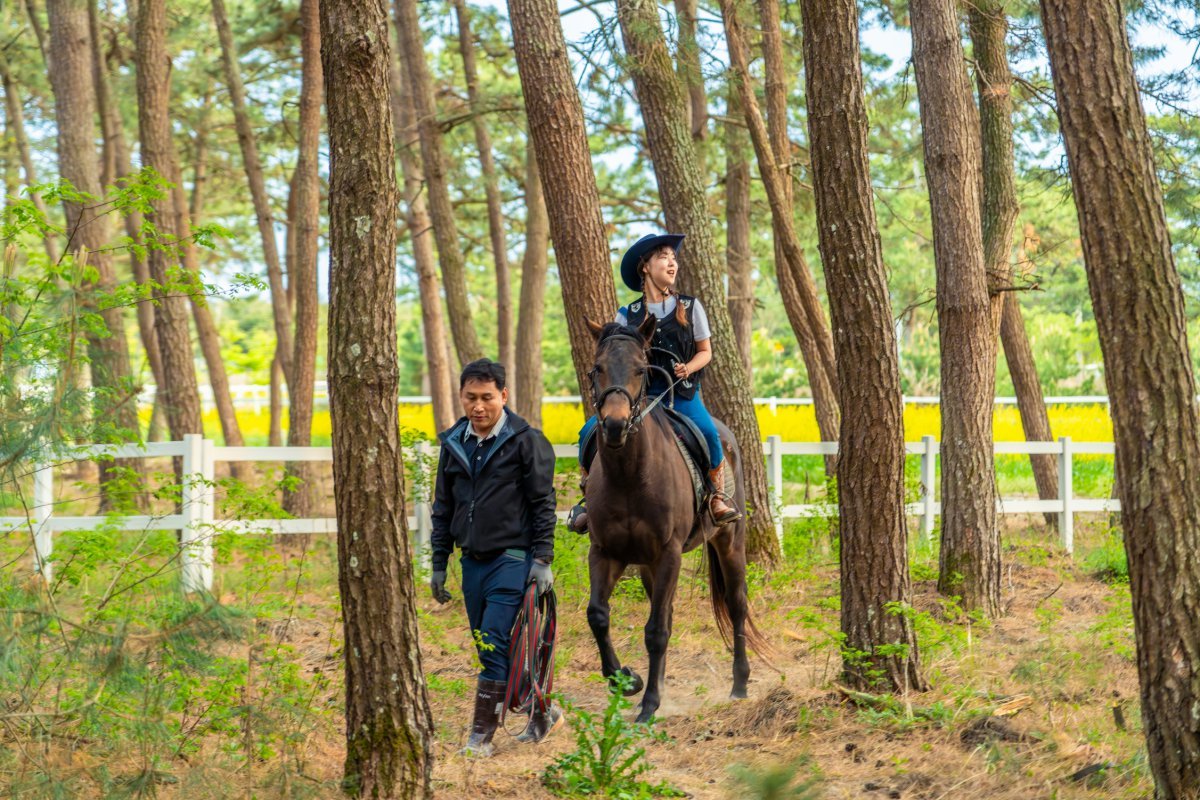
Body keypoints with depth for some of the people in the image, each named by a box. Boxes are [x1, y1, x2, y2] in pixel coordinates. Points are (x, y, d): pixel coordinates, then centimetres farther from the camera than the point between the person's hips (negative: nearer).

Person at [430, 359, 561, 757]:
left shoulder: (526, 441, -6)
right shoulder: (453, 443, 10)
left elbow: (543, 504, -5)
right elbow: (443, 509, 17)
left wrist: (542, 560, -11)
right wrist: (439, 565, 14)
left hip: (513, 559, -6)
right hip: (472, 561, 7)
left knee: (496, 646, -12)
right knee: (492, 650, 12)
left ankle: (482, 736, -8)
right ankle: (543, 713, 28)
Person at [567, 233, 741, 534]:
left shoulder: (690, 307, 7)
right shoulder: (628, 315, 9)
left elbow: (705, 351, 10)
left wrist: (687, 368, -10)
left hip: (681, 392, -2)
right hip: (639, 392, 2)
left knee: (707, 431, -32)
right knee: (589, 431, -19)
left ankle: (717, 496, -12)